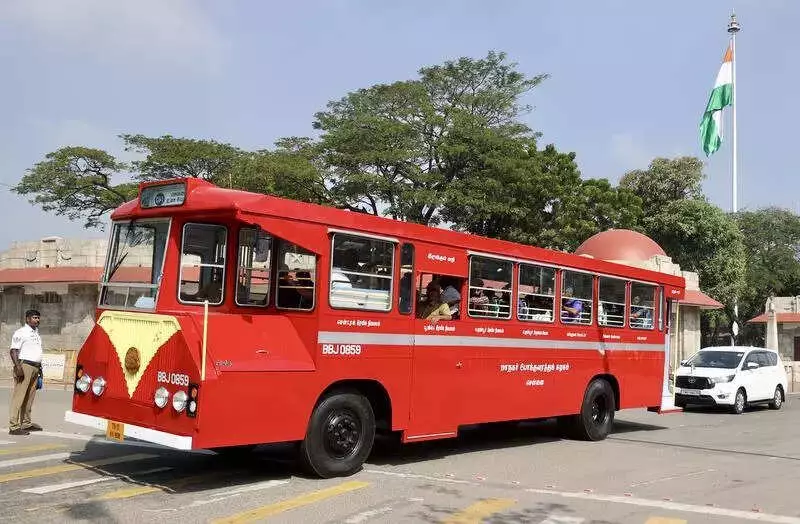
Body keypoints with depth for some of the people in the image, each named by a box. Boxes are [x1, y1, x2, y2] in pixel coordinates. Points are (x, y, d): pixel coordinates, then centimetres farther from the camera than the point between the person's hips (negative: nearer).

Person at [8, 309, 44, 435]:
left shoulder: (36, 333, 19)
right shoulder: (21, 333, -6)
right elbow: (13, 351, -13)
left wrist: (39, 368, 22)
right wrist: (18, 367, -23)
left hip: (35, 367, 8)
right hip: (24, 365, -8)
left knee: (29, 397, 11)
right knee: (19, 396, -9)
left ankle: (26, 423, 16)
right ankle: (14, 427, -11)